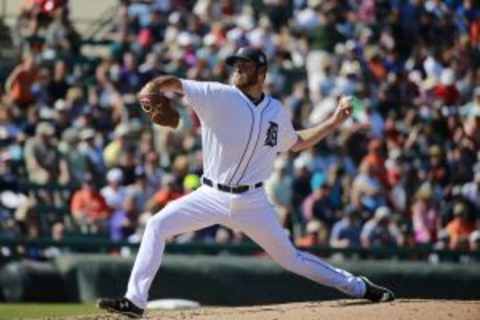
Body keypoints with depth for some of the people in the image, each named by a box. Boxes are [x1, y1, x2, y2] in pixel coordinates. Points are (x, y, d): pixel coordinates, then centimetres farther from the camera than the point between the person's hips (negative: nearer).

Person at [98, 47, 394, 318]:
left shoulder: (277, 111, 4)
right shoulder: (220, 96, -8)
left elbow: (297, 143, 24)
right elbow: (175, 84, -21)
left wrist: (335, 122, 15)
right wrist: (152, 89, -42)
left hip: (252, 202, 1)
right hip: (212, 196, -1)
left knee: (290, 257, 5)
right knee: (158, 225, -18)